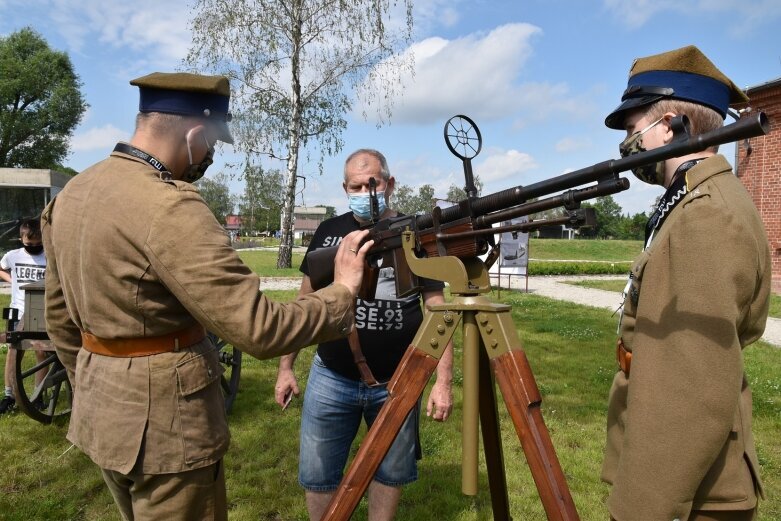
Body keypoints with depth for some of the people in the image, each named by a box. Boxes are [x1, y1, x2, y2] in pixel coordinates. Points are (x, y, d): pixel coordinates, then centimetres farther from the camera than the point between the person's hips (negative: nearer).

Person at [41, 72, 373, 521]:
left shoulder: (72, 193, 3)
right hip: (165, 419, -9)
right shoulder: (169, 208, -25)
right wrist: (344, 292, -14)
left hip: (99, 410, 9)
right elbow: (259, 329, -28)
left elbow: (60, 315, 12)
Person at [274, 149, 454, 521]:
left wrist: (443, 381, -11)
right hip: (330, 379, 2)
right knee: (317, 476, 10)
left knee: (391, 473, 15)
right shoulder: (328, 232, 3)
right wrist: (286, 367, 7)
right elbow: (305, 304, 9)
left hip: (397, 383, -1)